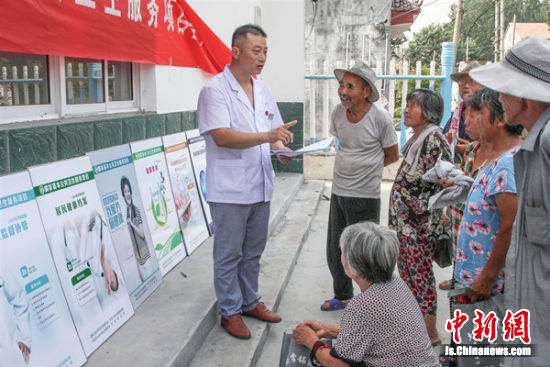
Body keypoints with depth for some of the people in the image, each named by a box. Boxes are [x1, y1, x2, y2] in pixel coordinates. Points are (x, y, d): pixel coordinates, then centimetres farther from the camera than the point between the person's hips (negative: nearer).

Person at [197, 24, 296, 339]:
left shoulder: (263, 91, 12)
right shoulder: (215, 90, -11)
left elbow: (274, 133, 19)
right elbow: (221, 136, -22)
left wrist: (282, 148, -4)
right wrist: (267, 136, -30)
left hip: (260, 188, 7)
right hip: (230, 190, -7)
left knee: (253, 251, 18)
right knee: (229, 254, 5)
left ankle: (250, 302, 34)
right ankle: (230, 312, 19)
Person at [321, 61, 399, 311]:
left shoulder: (380, 117, -14)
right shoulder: (338, 112, -1)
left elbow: (392, 155, -2)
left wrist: (364, 168, 0)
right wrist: (351, 167, 6)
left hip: (365, 196, -6)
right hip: (338, 192, 6)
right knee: (334, 252, 16)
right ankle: (343, 297, 38)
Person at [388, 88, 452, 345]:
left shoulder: (435, 140, -16)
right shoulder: (415, 139, 13)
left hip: (422, 221, -9)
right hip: (405, 218, 9)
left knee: (420, 272, -1)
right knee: (406, 268, 17)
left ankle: (430, 332, 13)